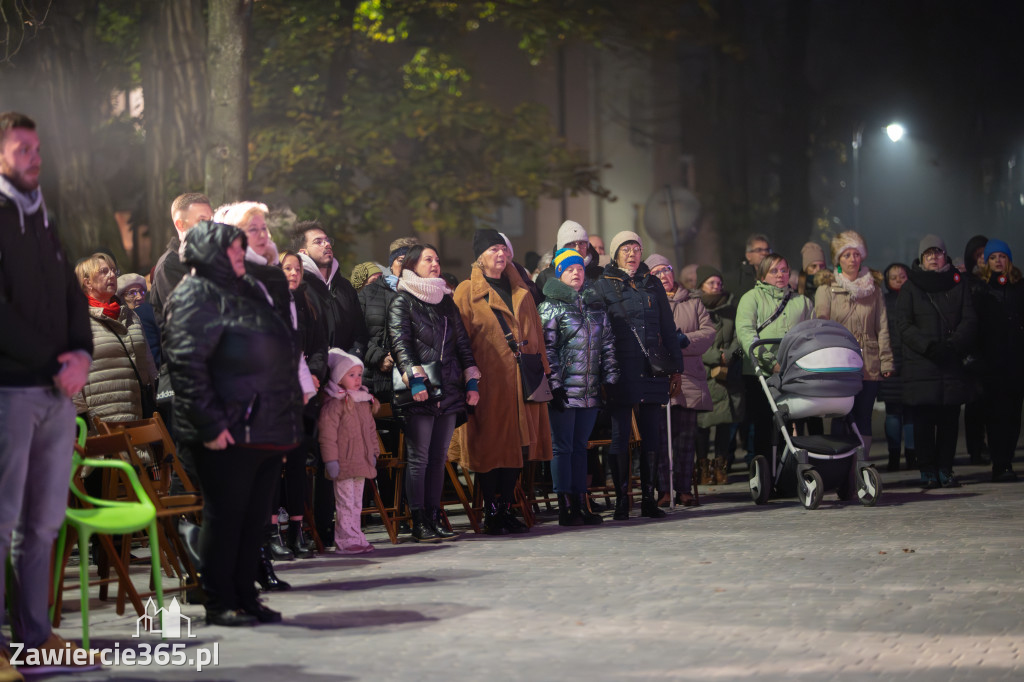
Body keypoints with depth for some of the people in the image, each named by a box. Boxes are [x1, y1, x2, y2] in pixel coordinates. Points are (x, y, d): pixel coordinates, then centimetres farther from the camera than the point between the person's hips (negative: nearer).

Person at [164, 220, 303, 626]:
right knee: (224, 514, -2)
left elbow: (280, 355, 27)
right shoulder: (194, 297, -8)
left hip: (267, 432, 9)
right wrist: (209, 424, -21)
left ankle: (245, 597, 19)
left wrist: (288, 421, 21)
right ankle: (219, 603, 5)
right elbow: (187, 364, -17)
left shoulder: (250, 292, 21)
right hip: (228, 435, -9)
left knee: (255, 516, 11)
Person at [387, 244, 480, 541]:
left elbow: (462, 343, 20)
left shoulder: (447, 301, 20)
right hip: (419, 393, -6)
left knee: (439, 457, 6)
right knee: (418, 458, -6)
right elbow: (400, 343, -10)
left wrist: (471, 380, 11)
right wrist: (414, 377, -21)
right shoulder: (402, 302, 1)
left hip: (449, 390, 6)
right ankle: (419, 522, -4)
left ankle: (433, 517, 10)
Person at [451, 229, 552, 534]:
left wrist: (542, 371, 12)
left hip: (521, 381, 5)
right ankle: (491, 513, 3)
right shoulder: (467, 292, 1)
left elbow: (535, 334, 20)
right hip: (488, 381, -5)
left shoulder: (521, 292, 18)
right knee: (491, 446, -4)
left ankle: (506, 508, 13)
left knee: (518, 444, 5)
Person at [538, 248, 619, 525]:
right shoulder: (551, 306, -3)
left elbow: (607, 344, 17)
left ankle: (580, 503, 13)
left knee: (580, 447, 10)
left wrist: (610, 378, 10)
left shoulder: (595, 304, 15)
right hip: (564, 390, -5)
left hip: (590, 391, 5)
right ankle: (566, 508, -1)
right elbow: (546, 348, -8)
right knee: (562, 448, -2)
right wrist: (554, 385, -14)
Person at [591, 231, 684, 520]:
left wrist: (676, 368, 13)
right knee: (620, 435, -1)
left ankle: (649, 499, 10)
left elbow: (668, 328, 17)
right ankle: (621, 500, 4)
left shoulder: (653, 284, 14)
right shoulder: (603, 286, 4)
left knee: (652, 435, 4)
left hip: (652, 372, 3)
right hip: (621, 373, -3)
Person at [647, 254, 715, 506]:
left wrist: (685, 340, -9)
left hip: (689, 376, 2)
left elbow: (709, 332, 8)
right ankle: (662, 490, -6)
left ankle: (684, 489, 3)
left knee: (686, 434, 0)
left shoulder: (694, 303, 19)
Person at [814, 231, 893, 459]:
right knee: (842, 419, -4)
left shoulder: (872, 289, 14)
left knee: (864, 418, 3)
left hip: (869, 366, 2)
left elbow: (882, 327, 12)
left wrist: (886, 361, 4)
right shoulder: (827, 290, 6)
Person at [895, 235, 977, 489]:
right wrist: (929, 346, -15)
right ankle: (927, 470, 3)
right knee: (924, 420, -3)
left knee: (949, 420, 0)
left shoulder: (958, 284, 13)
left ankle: (945, 469, 7)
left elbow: (969, 320, 6)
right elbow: (904, 325, -2)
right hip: (920, 365, -2)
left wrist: (953, 345, -12)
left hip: (952, 364, 2)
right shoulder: (910, 287, 7)